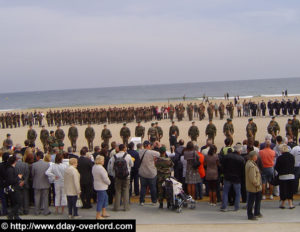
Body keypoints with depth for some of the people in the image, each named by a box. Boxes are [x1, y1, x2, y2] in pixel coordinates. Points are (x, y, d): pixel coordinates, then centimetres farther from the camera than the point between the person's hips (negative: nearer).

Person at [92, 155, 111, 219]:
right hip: (101, 187, -9)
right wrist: (109, 182, -1)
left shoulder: (94, 167, 4)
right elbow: (105, 178, -22)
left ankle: (104, 213, 28)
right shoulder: (101, 168, -24)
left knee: (105, 197, 21)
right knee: (100, 200, 0)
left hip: (96, 185, 9)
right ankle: (98, 216, 8)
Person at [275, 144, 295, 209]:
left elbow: (276, 167, -6)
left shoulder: (280, 158, -14)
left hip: (283, 176, -4)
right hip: (291, 175, 4)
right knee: (290, 190, 12)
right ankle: (290, 204, 13)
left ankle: (282, 204, 16)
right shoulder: (292, 156, 0)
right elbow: (293, 165, 11)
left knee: (283, 190, 6)